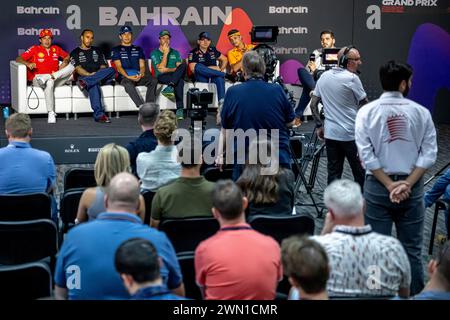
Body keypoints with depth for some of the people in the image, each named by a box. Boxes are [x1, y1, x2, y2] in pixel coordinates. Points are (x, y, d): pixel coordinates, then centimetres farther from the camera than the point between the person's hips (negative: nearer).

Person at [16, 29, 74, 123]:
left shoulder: (56, 49, 15)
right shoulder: (34, 49, 5)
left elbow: (67, 56, 30)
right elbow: (18, 59, 0)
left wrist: (65, 62, 6)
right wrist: (28, 63, -22)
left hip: (56, 78, 4)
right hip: (38, 78, -4)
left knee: (70, 67, -14)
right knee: (50, 82, -40)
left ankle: (47, 78, -32)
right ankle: (51, 113, -39)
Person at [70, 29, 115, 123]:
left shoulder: (97, 50, 28)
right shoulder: (75, 52, 17)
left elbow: (103, 66, 16)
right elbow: (78, 69, 0)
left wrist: (97, 75, -7)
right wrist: (89, 74, -18)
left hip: (101, 78, 3)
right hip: (83, 76, -3)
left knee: (111, 70, -31)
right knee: (93, 85, -40)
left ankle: (85, 82, -45)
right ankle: (99, 114, -54)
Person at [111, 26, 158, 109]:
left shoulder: (138, 49, 25)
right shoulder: (116, 50, 15)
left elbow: (142, 65, 15)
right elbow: (118, 66, 1)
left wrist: (141, 74, -10)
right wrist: (128, 76, -18)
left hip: (139, 77, 3)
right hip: (124, 77, -3)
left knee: (153, 81, -28)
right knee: (128, 84, -40)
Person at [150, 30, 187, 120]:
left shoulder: (175, 52, 24)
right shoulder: (155, 53, 11)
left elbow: (179, 67, 8)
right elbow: (160, 69, -6)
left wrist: (167, 70, -9)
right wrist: (165, 53, -3)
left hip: (175, 75, 3)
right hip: (162, 77, -3)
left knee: (183, 64, -34)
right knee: (179, 81, -38)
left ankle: (170, 87, -51)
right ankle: (179, 109, -50)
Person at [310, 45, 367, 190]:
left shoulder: (324, 76, 7)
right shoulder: (352, 78, -13)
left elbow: (313, 104, 10)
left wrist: (319, 126, 16)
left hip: (330, 133, 6)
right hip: (351, 134, -6)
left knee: (333, 173, 9)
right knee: (360, 172, 6)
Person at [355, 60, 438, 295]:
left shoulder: (367, 112, -3)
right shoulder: (421, 112, -2)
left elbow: (366, 155, -10)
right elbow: (428, 154, -9)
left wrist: (389, 185, -8)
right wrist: (407, 184, -10)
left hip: (377, 186, 0)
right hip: (412, 187, 0)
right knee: (412, 250, 9)